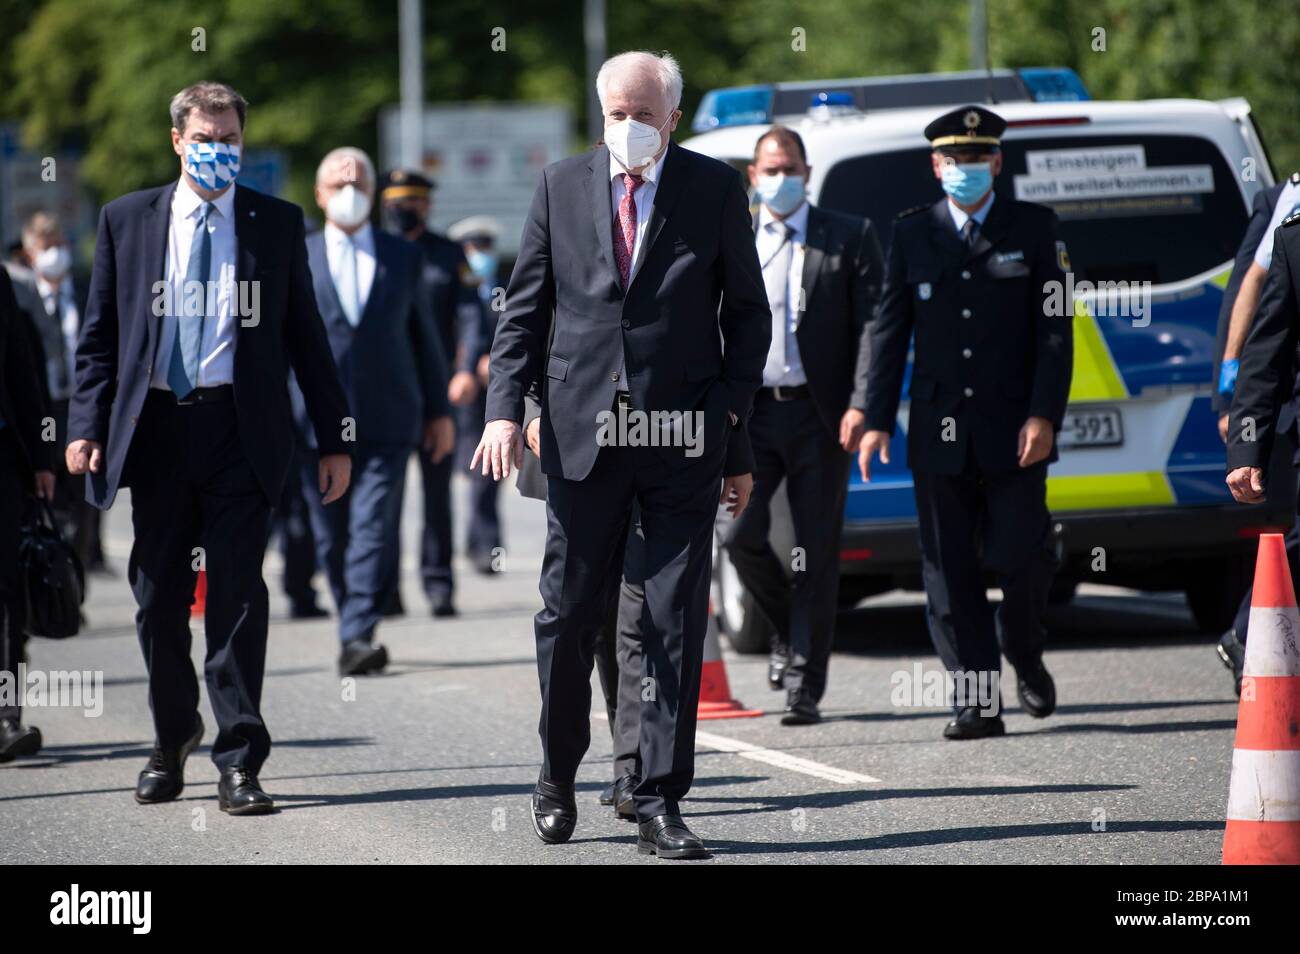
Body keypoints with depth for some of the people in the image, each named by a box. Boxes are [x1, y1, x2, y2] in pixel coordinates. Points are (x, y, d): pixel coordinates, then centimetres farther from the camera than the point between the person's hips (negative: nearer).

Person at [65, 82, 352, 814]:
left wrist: (335, 436, 4)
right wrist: (87, 425, -1)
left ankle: (239, 762, -3)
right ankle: (173, 739, 28)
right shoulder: (128, 220, 9)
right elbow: (100, 334, 9)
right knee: (159, 596, 9)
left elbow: (306, 334, 8)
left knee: (238, 593, -6)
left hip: (241, 430, -2)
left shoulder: (277, 224, 7)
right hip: (156, 426, 2)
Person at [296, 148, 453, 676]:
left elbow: (424, 336, 16)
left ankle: (358, 637, -19)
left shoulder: (404, 258, 12)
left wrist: (439, 410, 14)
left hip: (386, 420, -1)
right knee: (333, 538, 5)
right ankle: (352, 628, 19)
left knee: (374, 532, -13)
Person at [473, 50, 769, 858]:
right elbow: (525, 308, 8)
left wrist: (732, 413, -2)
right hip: (582, 434, 1)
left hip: (683, 436, -1)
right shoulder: (562, 186, 7)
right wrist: (505, 408, -3)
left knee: (676, 624, -1)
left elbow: (749, 312, 8)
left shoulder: (716, 190, 4)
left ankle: (660, 805, 3)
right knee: (568, 614, 5)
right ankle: (558, 777, 24)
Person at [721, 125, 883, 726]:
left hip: (820, 416, -2)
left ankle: (804, 686, 6)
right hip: (751, 412, 2)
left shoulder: (850, 239, 5)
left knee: (816, 554, -1)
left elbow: (874, 325, -1)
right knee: (741, 533, -13)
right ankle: (787, 631, 16)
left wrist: (861, 405, -12)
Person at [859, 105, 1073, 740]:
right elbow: (889, 330, 9)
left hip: (1014, 432, -2)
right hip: (939, 435, 2)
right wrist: (877, 418, 1)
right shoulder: (911, 233, 10)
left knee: (1021, 558, -6)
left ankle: (1026, 658, 24)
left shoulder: (1033, 227, 6)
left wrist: (1044, 416, -9)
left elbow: (1055, 330, 1)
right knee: (949, 572, -1)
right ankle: (978, 702, 4)